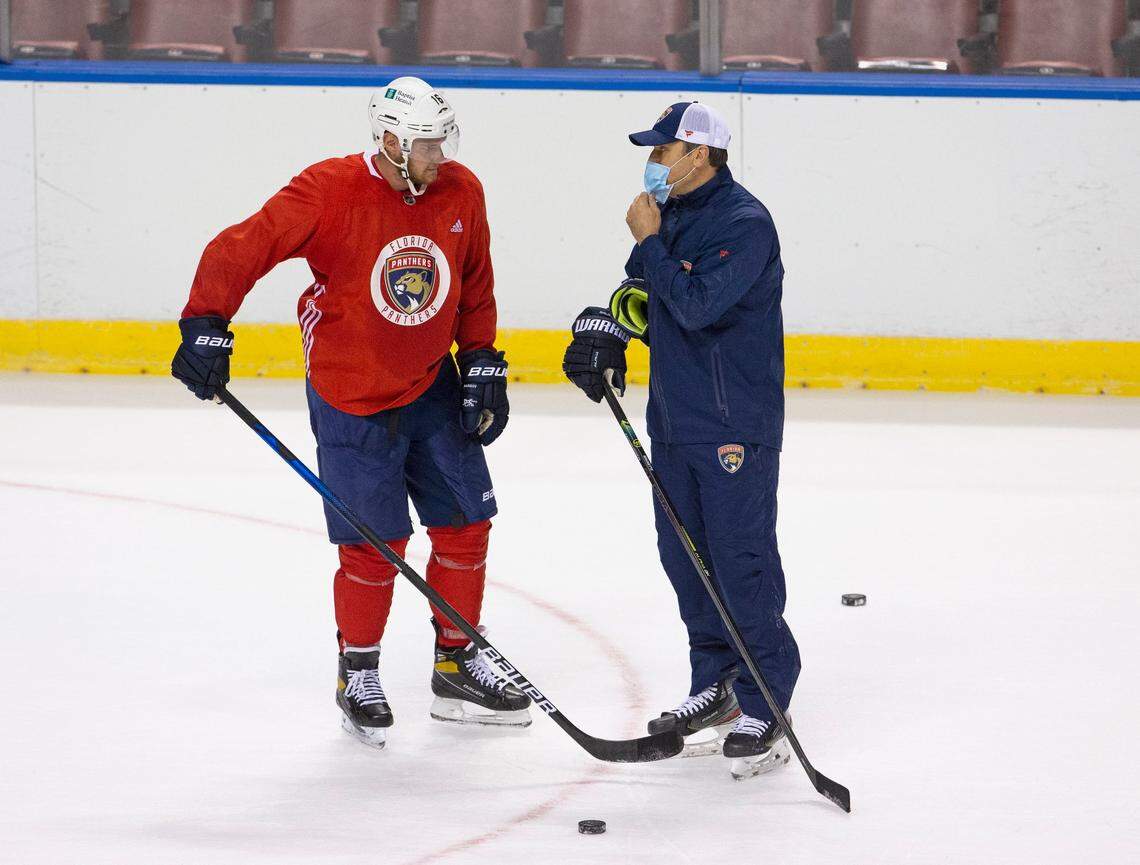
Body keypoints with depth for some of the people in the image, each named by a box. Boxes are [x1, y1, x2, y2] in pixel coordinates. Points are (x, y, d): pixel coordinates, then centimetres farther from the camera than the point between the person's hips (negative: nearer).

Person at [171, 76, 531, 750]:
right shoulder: (330, 192, -20)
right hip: (351, 400, -5)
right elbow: (241, 250, -22)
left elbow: (476, 286, 9)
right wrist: (206, 327, -29)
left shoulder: (461, 193, -4)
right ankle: (359, 677, 17)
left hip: (433, 389, 5)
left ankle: (457, 667, 23)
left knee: (466, 526, 7)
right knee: (374, 545, -4)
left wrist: (483, 363, 6)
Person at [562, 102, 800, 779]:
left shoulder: (744, 223, -17)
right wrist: (606, 326, 1)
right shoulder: (672, 214, 10)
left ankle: (763, 705, -2)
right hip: (674, 419, 9)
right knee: (684, 555, 13)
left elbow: (697, 305, -26)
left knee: (741, 559, -7)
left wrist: (649, 242, -16)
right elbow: (644, 293, 20)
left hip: (735, 426, -9)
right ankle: (716, 686, 26)